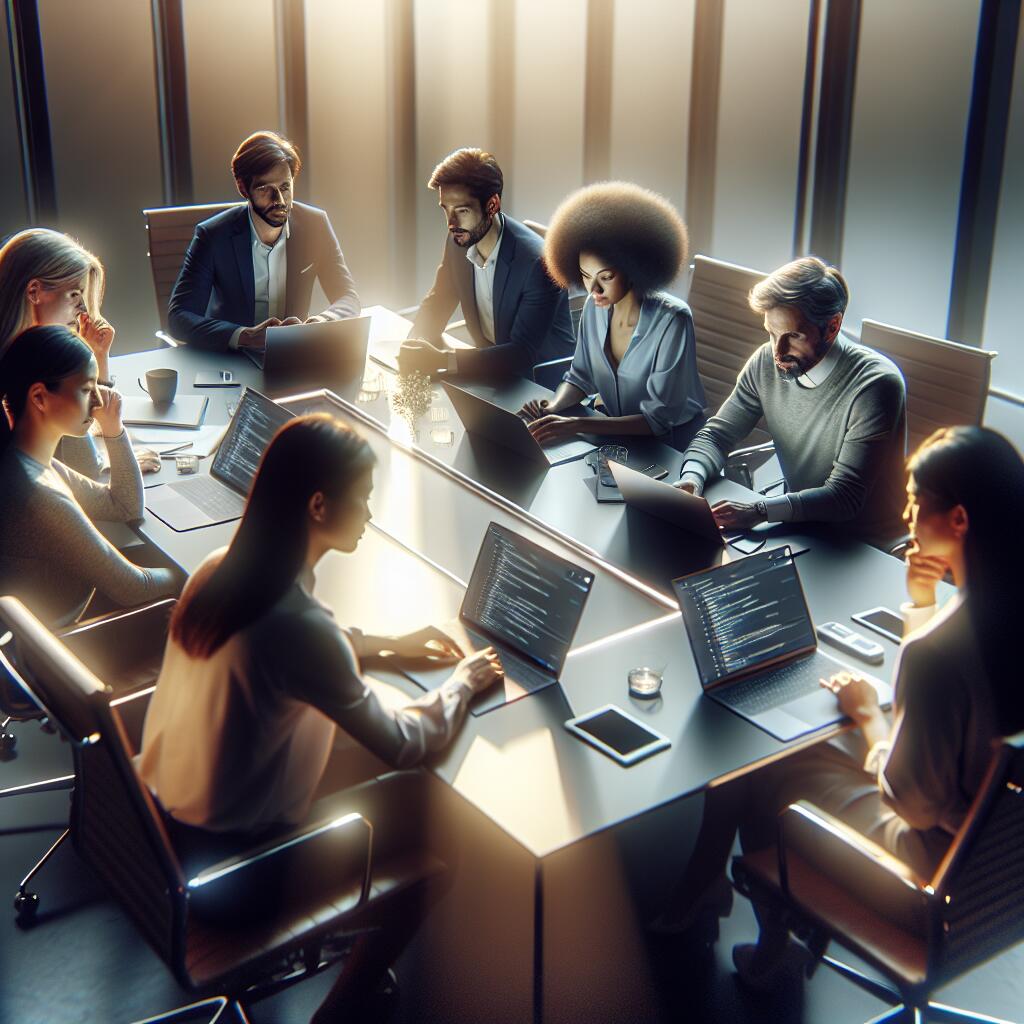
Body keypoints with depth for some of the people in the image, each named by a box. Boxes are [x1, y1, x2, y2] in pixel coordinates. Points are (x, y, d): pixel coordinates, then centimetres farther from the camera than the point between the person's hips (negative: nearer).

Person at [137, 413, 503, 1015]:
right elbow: (402, 746, -19)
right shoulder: (298, 624, -31)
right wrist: (463, 683, -2)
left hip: (162, 810, 8)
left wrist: (387, 645, 11)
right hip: (229, 857, -7)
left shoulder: (221, 571, -7)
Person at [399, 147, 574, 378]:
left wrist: (443, 360, -34)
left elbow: (524, 354, -26)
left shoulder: (538, 262, -25)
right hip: (491, 368, 6)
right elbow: (438, 301, 7)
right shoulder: (458, 240, -6)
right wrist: (414, 347, -16)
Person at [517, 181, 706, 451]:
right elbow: (581, 376, 9)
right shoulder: (594, 307, -5)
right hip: (618, 434, 5)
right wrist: (553, 407, -14)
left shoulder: (672, 320, -22)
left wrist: (577, 425, -32)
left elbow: (659, 419, -23)